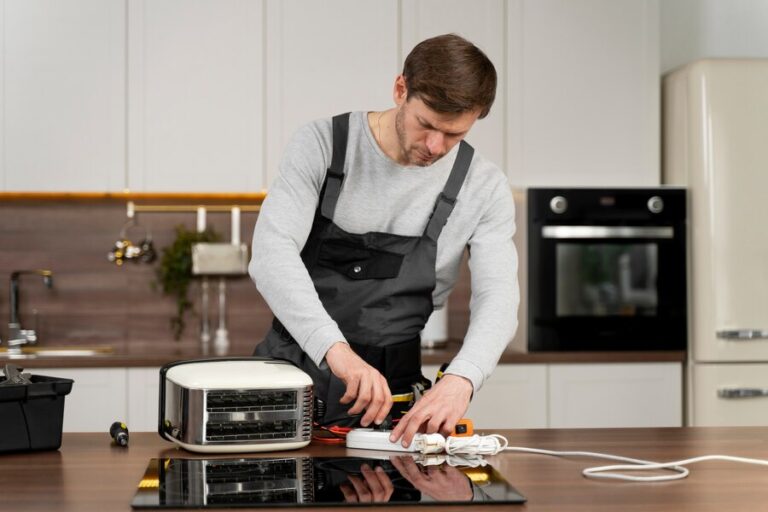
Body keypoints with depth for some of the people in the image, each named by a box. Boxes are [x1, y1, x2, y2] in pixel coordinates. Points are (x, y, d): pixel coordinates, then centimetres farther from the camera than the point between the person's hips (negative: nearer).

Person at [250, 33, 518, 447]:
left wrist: (461, 378, -35)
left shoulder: (485, 187, -5)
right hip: (290, 368, 0)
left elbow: (497, 299, -13)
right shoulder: (321, 144, -9)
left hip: (385, 394, 1)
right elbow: (271, 250, -22)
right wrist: (336, 348, -38)